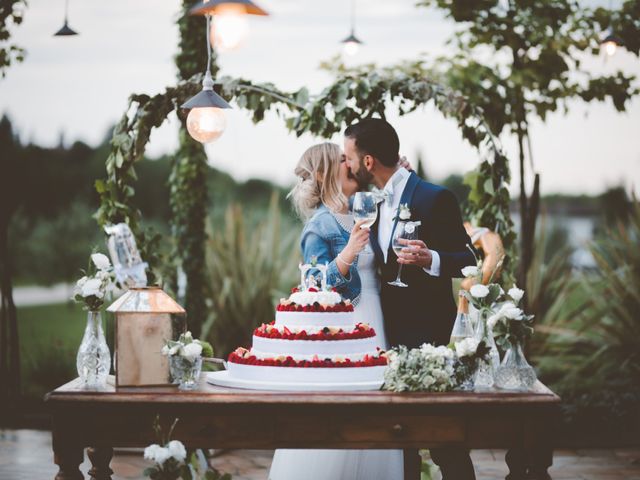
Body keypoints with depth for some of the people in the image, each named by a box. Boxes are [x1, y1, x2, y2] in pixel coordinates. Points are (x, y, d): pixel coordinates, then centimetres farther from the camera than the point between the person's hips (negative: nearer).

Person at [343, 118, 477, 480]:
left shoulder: (434, 198, -13)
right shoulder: (378, 203, 12)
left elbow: (466, 261, -14)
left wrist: (429, 259, -29)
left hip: (428, 337, -8)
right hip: (392, 334, 8)